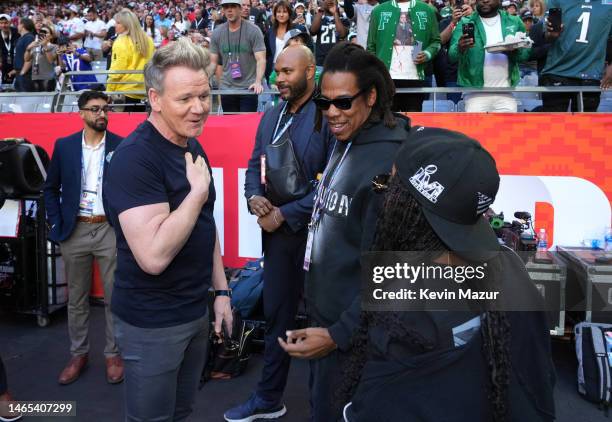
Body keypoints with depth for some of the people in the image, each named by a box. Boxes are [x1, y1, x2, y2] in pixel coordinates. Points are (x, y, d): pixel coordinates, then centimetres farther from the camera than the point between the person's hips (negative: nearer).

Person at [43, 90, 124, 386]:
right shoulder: (64, 146, 4)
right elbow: (51, 188, 10)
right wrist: (56, 224, 1)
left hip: (110, 231, -2)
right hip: (75, 231, 2)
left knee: (114, 297, 5)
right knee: (76, 298, 12)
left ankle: (113, 354, 20)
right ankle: (78, 354, 27)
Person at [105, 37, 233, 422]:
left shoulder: (192, 147, 5)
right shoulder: (135, 157, -23)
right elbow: (154, 256, -31)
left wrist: (221, 291, 11)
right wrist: (198, 190, -23)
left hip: (195, 311, 8)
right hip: (152, 322, -8)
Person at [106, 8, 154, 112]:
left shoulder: (121, 42, -12)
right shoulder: (148, 40, 5)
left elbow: (116, 70, -14)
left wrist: (109, 91, -7)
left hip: (125, 91, -6)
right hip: (144, 90, 6)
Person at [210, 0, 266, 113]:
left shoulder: (253, 31, -6)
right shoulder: (217, 33, 5)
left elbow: (261, 59, -13)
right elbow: (213, 62, 8)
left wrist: (258, 82, -29)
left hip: (249, 87, -3)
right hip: (226, 88, 3)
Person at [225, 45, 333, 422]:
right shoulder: (272, 116, 10)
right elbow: (256, 164, 15)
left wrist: (285, 214, -18)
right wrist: (254, 197, -6)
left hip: (316, 233, -6)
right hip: (277, 231, 7)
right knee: (276, 315, 17)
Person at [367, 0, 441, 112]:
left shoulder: (427, 10, 11)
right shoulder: (379, 11, 9)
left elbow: (436, 41, 14)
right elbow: (371, 47, 8)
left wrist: (428, 54, -8)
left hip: (415, 79, 1)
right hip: (386, 78, -1)